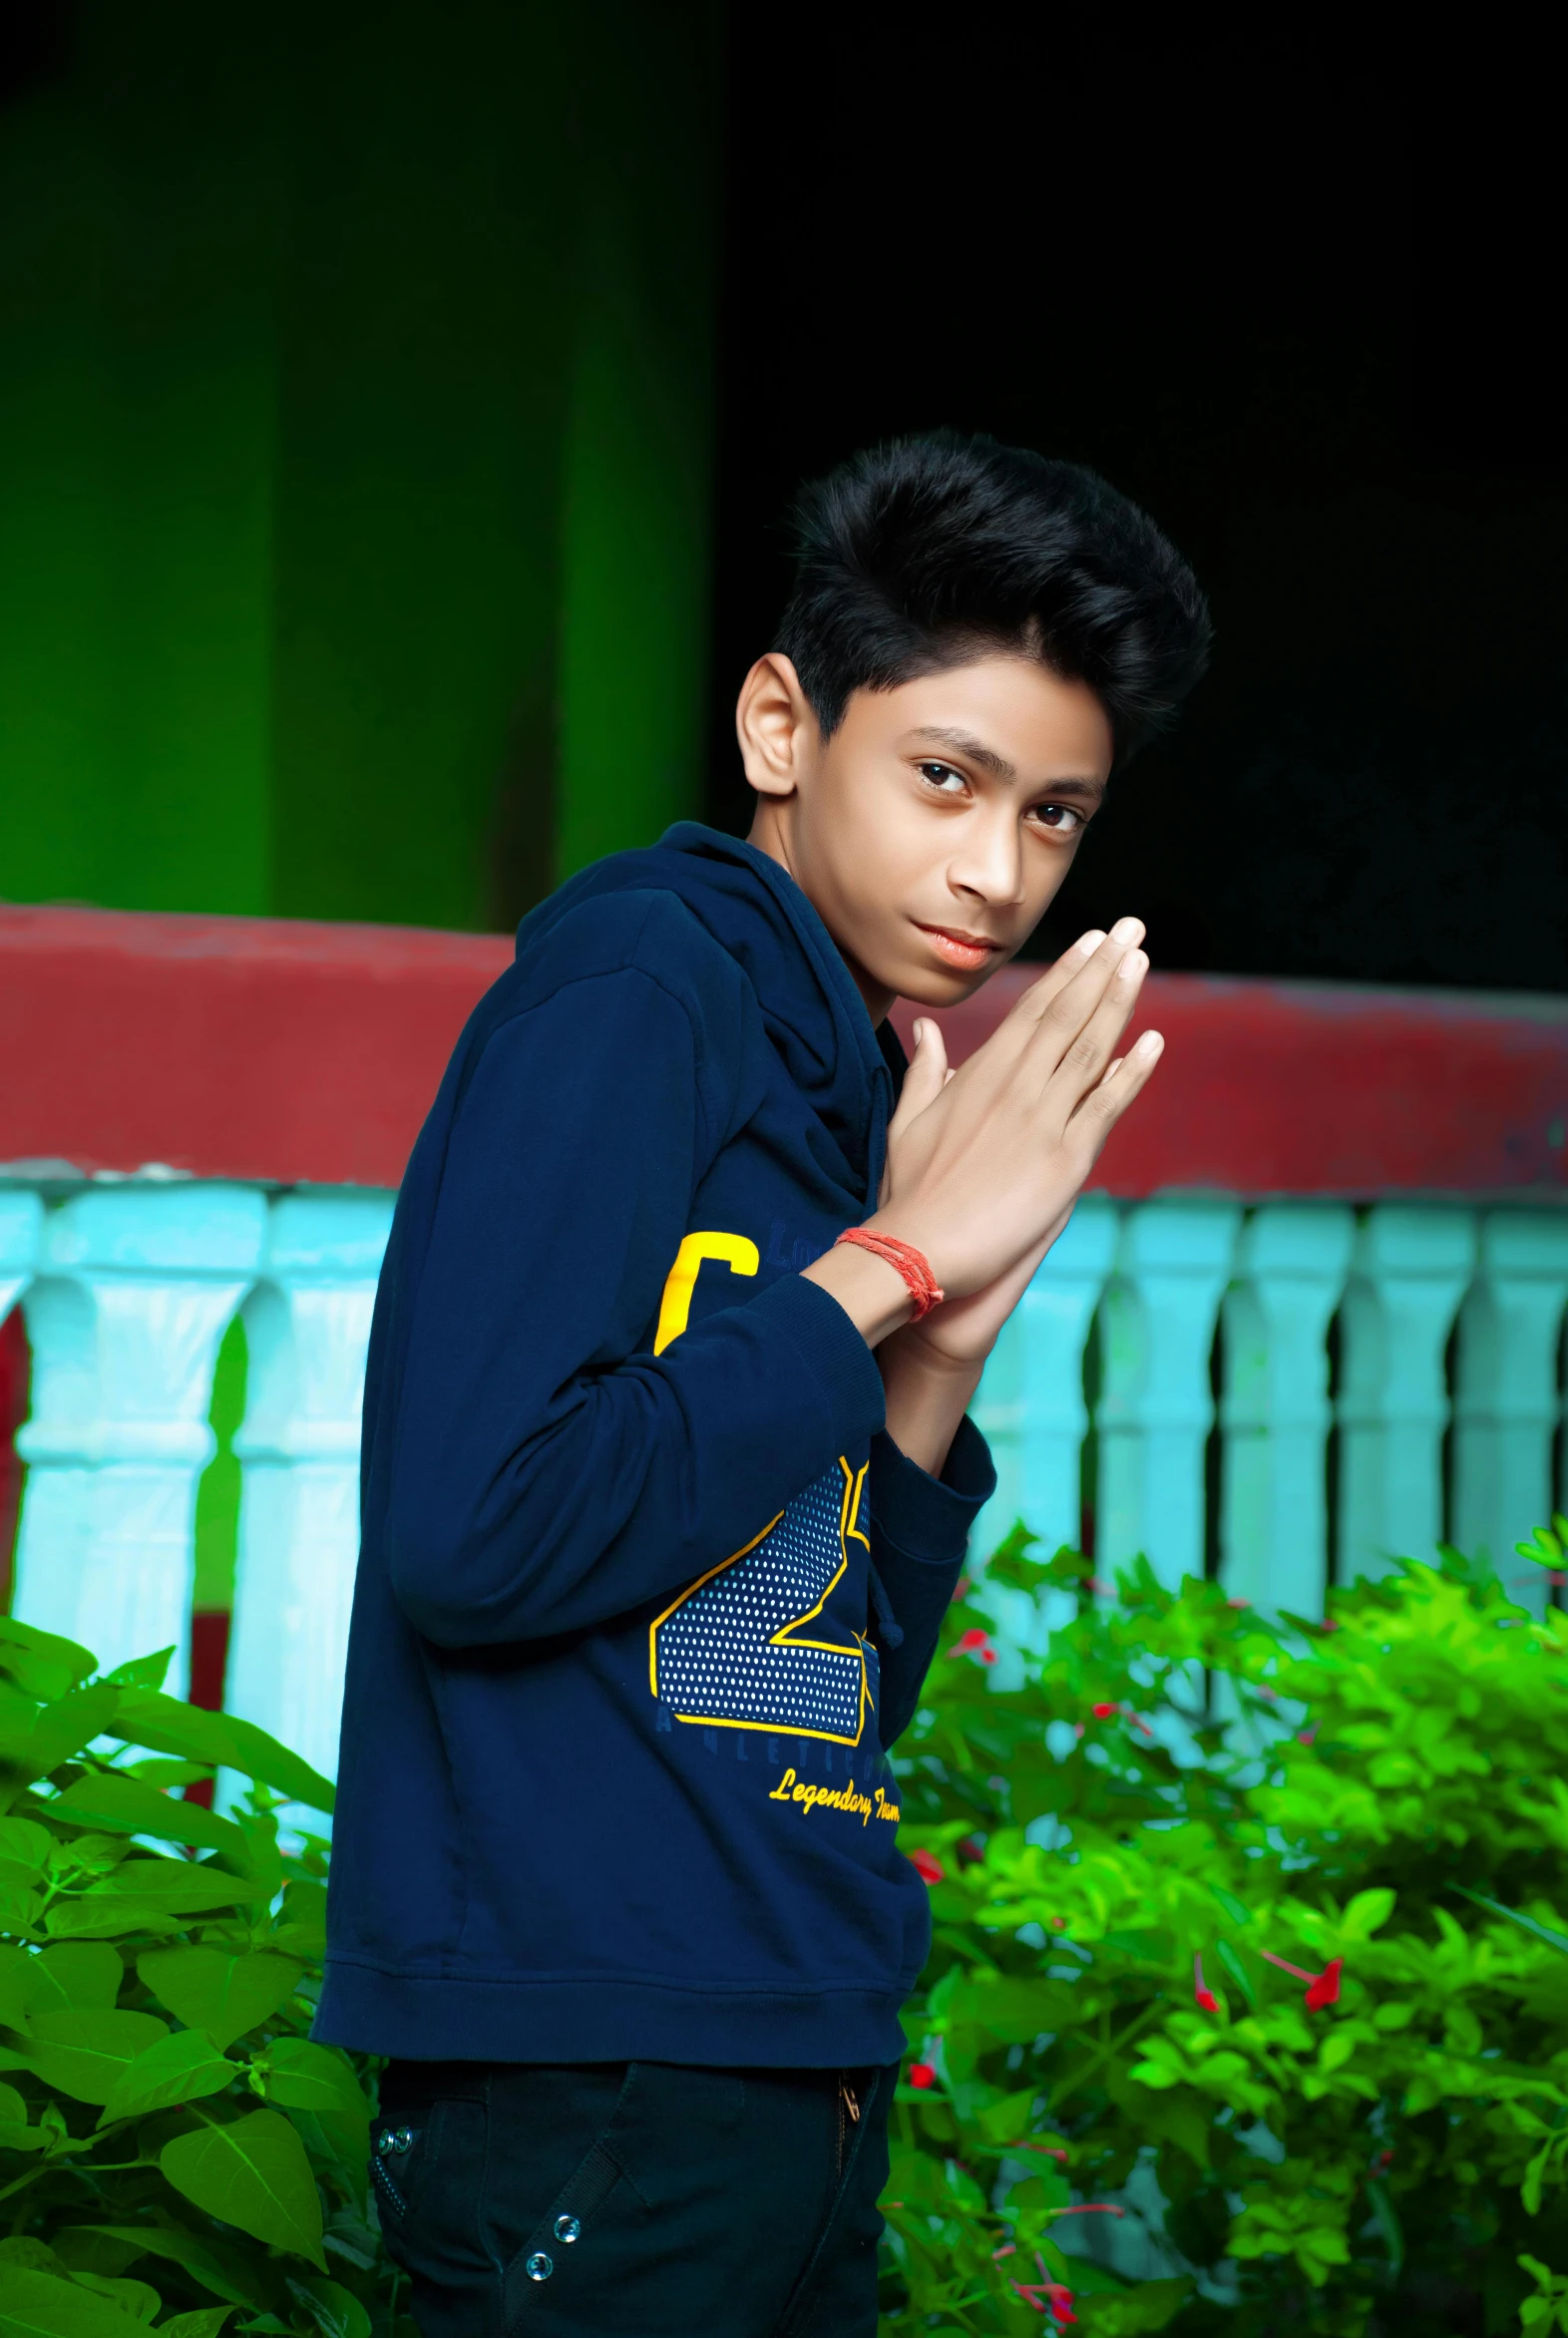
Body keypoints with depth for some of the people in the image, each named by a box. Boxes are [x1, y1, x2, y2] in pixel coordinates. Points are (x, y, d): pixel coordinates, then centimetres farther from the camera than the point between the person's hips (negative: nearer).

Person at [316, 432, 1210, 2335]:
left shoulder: (855, 1097, 14)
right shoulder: (630, 994, -10)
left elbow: (843, 1697, 14)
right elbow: (469, 1533, -22)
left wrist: (944, 1350, 0)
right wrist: (896, 1262, -13)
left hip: (795, 2074, 8)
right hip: (591, 2089, -8)